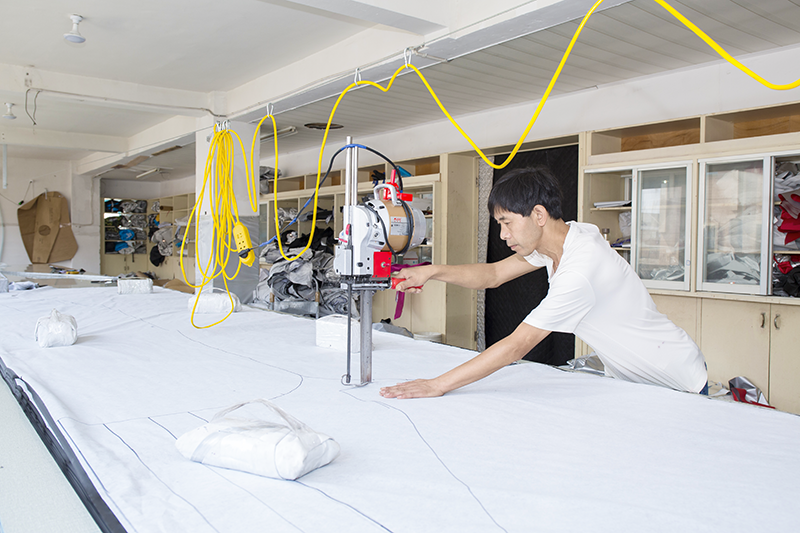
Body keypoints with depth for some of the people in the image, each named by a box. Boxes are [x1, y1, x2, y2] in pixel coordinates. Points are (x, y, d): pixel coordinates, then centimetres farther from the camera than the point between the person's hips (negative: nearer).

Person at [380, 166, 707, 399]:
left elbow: (516, 346, -35)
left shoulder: (580, 272, -35)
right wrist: (432, 271, -18)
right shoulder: (566, 236, -7)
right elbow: (493, 274, -3)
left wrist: (437, 386, -32)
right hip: (627, 378, 7)